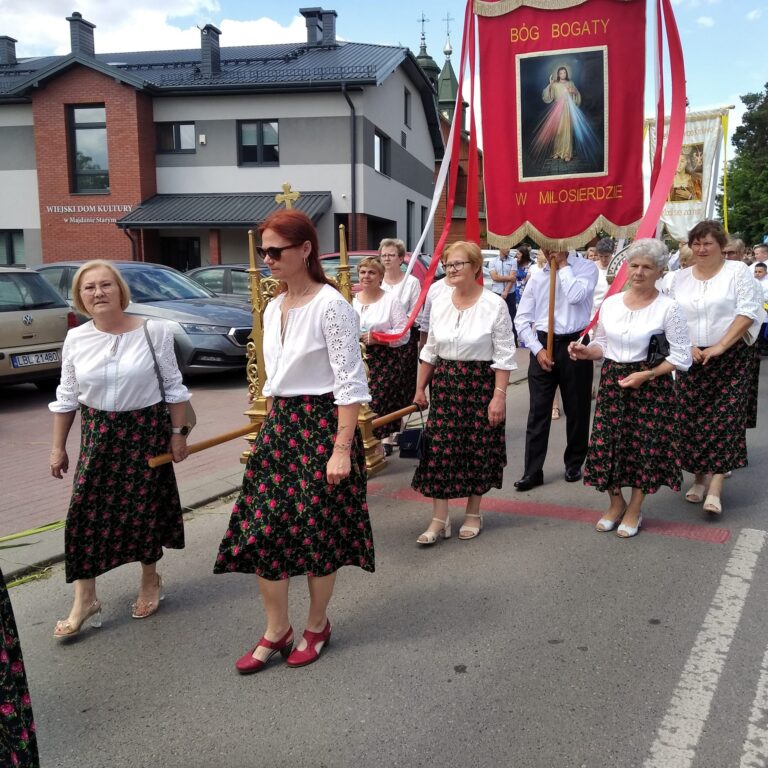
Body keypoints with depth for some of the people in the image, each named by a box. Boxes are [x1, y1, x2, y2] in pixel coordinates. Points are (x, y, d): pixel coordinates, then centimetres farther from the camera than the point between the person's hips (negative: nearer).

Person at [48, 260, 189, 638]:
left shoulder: (153, 331, -9)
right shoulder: (75, 339, 0)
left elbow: (173, 387, -3)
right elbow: (66, 398, 7)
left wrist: (178, 433, -4)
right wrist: (58, 447, 8)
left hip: (146, 429, -2)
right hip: (98, 433, 3)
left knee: (144, 509, 8)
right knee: (85, 511, -1)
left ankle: (150, 581, 32)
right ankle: (84, 600, 12)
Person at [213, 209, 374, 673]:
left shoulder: (331, 306, -13)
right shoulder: (273, 309, 10)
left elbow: (349, 383, -16)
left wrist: (342, 448, -19)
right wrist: (271, 427, 17)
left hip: (322, 424, -7)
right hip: (278, 425, 7)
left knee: (318, 530, 6)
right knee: (261, 529, 5)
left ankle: (317, 625, 28)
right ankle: (276, 631, 22)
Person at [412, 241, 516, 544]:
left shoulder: (494, 304, -9)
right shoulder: (439, 302, 5)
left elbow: (503, 356, -9)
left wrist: (499, 395, -14)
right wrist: (420, 388, 13)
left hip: (480, 383, -4)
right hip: (444, 383, 4)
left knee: (478, 448, 6)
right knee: (439, 449, 0)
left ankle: (473, 513, 25)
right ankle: (439, 520, 8)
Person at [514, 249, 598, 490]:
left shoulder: (586, 267, 0)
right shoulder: (537, 277, 8)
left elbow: (575, 296, -20)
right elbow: (522, 318, 6)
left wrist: (563, 264, -9)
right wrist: (537, 349, -5)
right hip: (543, 345, 2)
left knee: (577, 409, 9)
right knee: (538, 411, 1)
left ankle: (574, 464, 27)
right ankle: (532, 471, 6)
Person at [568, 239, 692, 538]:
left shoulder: (668, 308, -9)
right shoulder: (610, 303, 5)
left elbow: (681, 357, -8)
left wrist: (646, 375, -17)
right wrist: (585, 352, -7)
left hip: (650, 385, -4)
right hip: (611, 381, 4)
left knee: (645, 445, 5)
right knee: (607, 443, 4)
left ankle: (634, 508, 26)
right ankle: (616, 503, 28)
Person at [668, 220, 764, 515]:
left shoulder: (738, 271, -1)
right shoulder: (680, 278, 11)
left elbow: (747, 312, -9)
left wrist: (720, 347, -16)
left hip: (731, 359, -3)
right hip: (691, 359, 4)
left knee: (724, 418, -8)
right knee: (693, 419, 3)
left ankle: (715, 486, -10)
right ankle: (699, 476, 16)